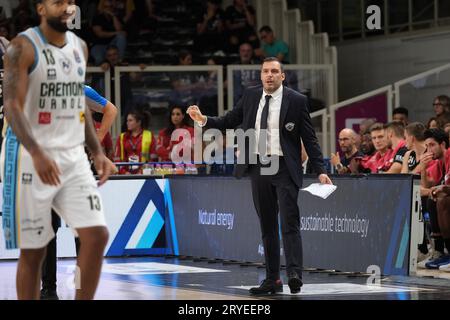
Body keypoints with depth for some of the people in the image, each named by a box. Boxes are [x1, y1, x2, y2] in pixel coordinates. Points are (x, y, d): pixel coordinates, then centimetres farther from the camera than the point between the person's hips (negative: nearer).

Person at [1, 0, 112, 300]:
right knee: (33, 251, 0)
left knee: (97, 235, -7)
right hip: (30, 158, -6)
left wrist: (97, 152, 11)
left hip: (73, 157, 6)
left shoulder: (80, 46, 10)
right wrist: (37, 153, -33)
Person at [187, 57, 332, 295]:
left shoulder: (296, 100, -4)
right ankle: (272, 279, 12)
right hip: (258, 168, 5)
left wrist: (320, 171, -8)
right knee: (267, 226, 8)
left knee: (289, 223, -13)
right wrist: (204, 120, 1)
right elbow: (229, 121, 16)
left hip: (284, 168, -5)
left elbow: (309, 138, -3)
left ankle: (294, 274, -20)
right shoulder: (250, 96, 8)